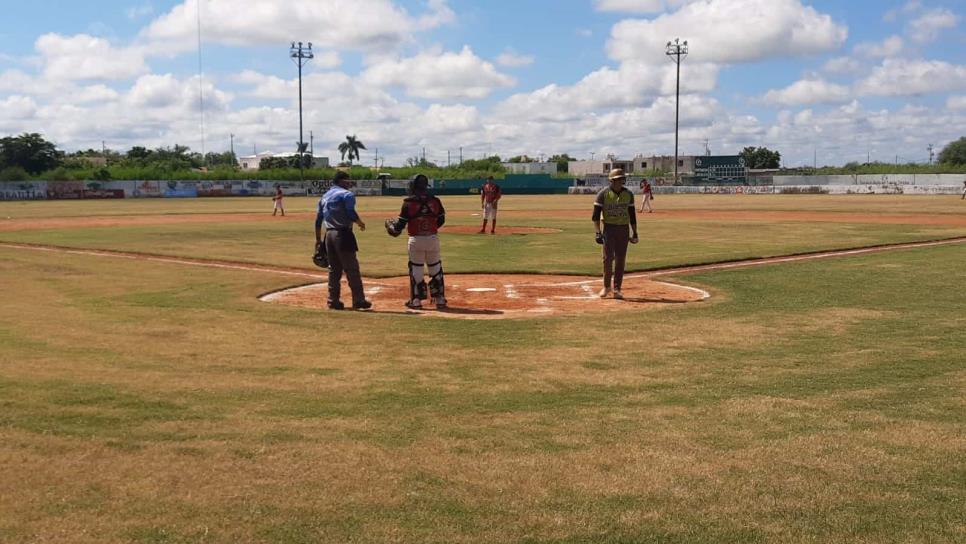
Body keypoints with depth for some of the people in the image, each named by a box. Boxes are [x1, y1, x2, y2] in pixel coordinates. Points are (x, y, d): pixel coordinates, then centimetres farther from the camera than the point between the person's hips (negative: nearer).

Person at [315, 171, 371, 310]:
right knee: (352, 268, -4)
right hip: (343, 235, -8)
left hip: (329, 235, 8)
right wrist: (361, 223, 0)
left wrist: (318, 239, 20)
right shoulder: (346, 194, -6)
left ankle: (333, 300, 13)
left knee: (334, 269, 13)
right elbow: (351, 214, -18)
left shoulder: (324, 196, 18)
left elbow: (318, 219, 17)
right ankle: (358, 300, -4)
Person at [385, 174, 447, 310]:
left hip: (416, 240, -2)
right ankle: (439, 299, 17)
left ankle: (416, 300, 10)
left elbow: (400, 224, -7)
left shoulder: (408, 203, -10)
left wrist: (390, 225, 13)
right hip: (433, 238, 2)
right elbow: (441, 221, 9)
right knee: (435, 268, 14)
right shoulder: (435, 201, -1)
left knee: (416, 269, 8)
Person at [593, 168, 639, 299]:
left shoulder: (628, 194, 4)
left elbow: (632, 215, 10)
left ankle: (617, 289, 9)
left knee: (620, 259, 2)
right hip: (609, 228, -3)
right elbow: (596, 214, -6)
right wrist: (598, 232, -14)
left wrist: (635, 233, 7)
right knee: (608, 258, -7)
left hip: (623, 229, 3)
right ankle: (606, 286, 9)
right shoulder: (603, 194, -6)